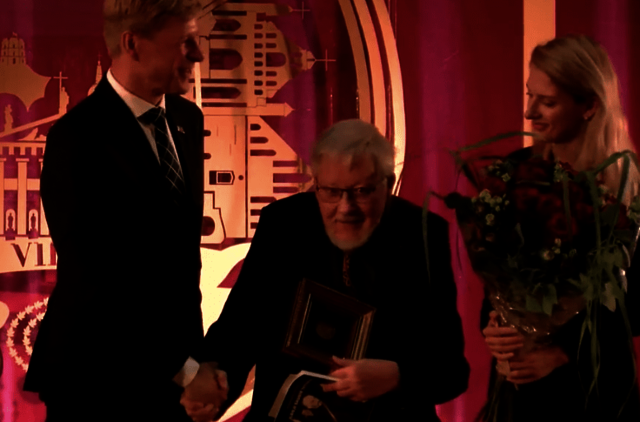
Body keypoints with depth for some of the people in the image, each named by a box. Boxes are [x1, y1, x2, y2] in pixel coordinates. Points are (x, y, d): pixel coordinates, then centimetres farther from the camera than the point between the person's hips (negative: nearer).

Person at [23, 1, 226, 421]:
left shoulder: (186, 118, 6)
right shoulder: (78, 138, -17)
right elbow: (92, 277, -19)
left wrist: (192, 349, 9)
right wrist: (180, 368, -19)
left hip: (173, 366, 6)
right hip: (101, 380, -6)